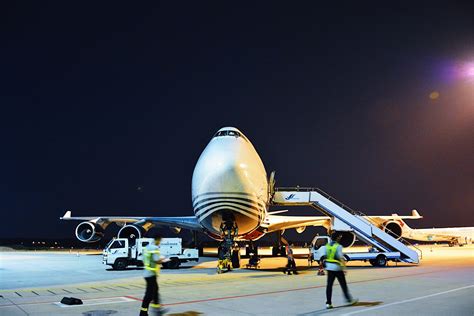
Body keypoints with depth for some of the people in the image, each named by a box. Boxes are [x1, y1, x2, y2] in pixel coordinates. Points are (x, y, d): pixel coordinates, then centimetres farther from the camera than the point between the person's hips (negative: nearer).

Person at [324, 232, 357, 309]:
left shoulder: (327, 246, 6)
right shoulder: (338, 246, -12)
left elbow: (325, 256, 9)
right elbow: (341, 258, -19)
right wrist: (344, 268, -19)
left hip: (329, 267, 5)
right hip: (337, 268, -5)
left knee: (329, 285, 3)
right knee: (343, 284, 10)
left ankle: (328, 303, 0)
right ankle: (349, 299, 23)